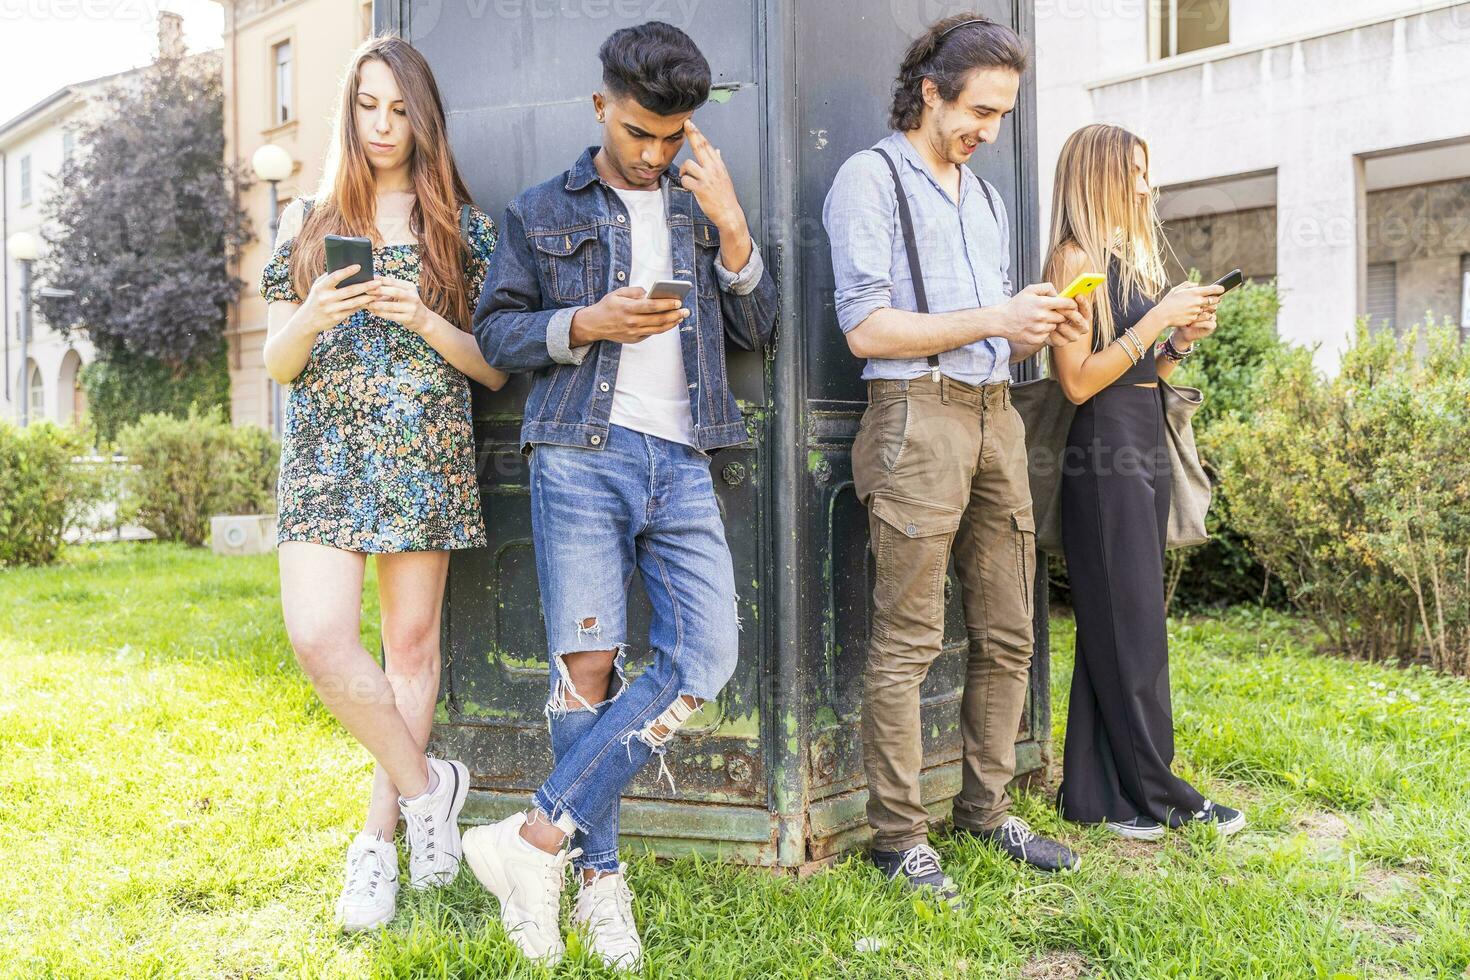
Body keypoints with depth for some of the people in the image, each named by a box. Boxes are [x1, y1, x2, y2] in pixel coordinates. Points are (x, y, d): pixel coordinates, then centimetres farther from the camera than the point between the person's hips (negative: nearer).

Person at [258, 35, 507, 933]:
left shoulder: (464, 227, 7)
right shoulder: (309, 222, 12)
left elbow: (496, 366, 5)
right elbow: (275, 363, 10)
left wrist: (430, 325, -13)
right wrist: (309, 320, -11)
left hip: (428, 454, -1)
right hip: (326, 454, 1)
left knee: (412, 643, 3)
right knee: (319, 637, -14)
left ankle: (379, 840, 17)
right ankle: (426, 784, 7)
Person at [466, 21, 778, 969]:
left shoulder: (703, 207, 18)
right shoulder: (541, 212, 11)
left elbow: (758, 330, 12)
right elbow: (495, 329, 9)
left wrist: (731, 226, -1)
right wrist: (586, 324, -8)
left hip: (682, 463, 3)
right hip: (581, 457, -2)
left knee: (704, 659, -12)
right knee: (588, 666, -5)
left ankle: (536, 837, -5)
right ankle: (599, 877, 9)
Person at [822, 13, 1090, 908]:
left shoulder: (985, 196, 23)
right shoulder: (872, 178, -1)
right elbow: (867, 328, -10)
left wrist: (1039, 332, 2)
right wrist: (992, 320, -13)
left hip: (995, 415, 8)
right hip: (918, 413, -8)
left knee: (1008, 634, 10)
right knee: (908, 641, -5)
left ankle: (987, 807, 23)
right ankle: (900, 835, 4)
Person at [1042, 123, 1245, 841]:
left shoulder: (1130, 257, 18)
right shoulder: (1077, 257, -8)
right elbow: (1079, 380, -15)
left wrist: (1181, 339, 4)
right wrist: (1158, 318, -13)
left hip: (1146, 447, 9)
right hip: (1104, 457, -9)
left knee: (1120, 632, 10)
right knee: (1129, 633, -2)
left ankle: (1102, 796, 17)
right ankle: (1158, 795, 8)